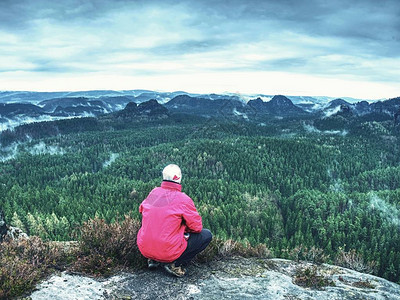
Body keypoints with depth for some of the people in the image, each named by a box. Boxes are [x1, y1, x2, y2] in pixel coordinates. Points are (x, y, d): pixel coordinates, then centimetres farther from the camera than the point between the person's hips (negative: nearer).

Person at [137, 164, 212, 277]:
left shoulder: (153, 193, 1)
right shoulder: (183, 199, -15)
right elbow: (197, 227, -7)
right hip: (168, 252, -6)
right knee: (207, 235, 5)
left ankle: (153, 260, 18)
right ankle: (175, 264, -2)